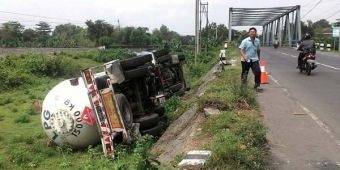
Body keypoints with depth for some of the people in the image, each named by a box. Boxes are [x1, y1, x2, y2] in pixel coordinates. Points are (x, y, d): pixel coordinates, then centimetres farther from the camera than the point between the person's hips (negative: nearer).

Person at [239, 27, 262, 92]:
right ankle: (243, 86, 29)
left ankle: (257, 86, 5)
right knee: (244, 74, 8)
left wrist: (258, 57, 25)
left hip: (254, 60, 3)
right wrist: (244, 56, -27)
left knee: (258, 72, -9)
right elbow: (241, 49, -12)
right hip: (246, 60, -3)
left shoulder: (257, 41, 5)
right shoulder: (245, 41, -9)